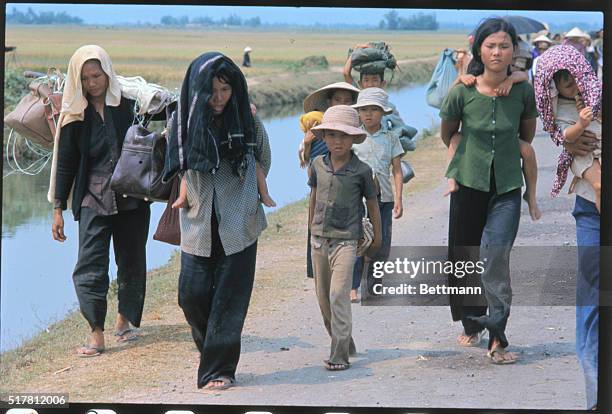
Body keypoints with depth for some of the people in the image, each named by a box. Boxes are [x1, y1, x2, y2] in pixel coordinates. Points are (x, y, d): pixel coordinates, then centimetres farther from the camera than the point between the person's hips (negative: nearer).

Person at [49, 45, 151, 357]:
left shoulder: (130, 105, -2)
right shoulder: (75, 115, 0)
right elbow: (65, 164, 2)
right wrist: (58, 209, 0)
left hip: (132, 199, 1)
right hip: (93, 200, -1)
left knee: (131, 262, 11)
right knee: (90, 265, -10)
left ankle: (125, 319, 29)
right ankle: (96, 334, -9)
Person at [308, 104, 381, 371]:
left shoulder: (361, 171, -8)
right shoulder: (318, 166, 3)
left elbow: (372, 204, 3)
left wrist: (377, 237, 10)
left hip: (346, 240, -5)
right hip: (319, 239, 5)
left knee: (338, 295, -14)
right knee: (323, 296, 10)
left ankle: (340, 355, -12)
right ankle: (345, 343, 27)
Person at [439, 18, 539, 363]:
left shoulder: (523, 91, -9)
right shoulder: (462, 92, -12)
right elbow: (447, 134, 8)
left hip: (507, 186, -1)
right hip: (469, 183, 1)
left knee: (497, 258, -12)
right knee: (465, 257, 10)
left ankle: (497, 340, -13)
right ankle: (471, 325, 30)